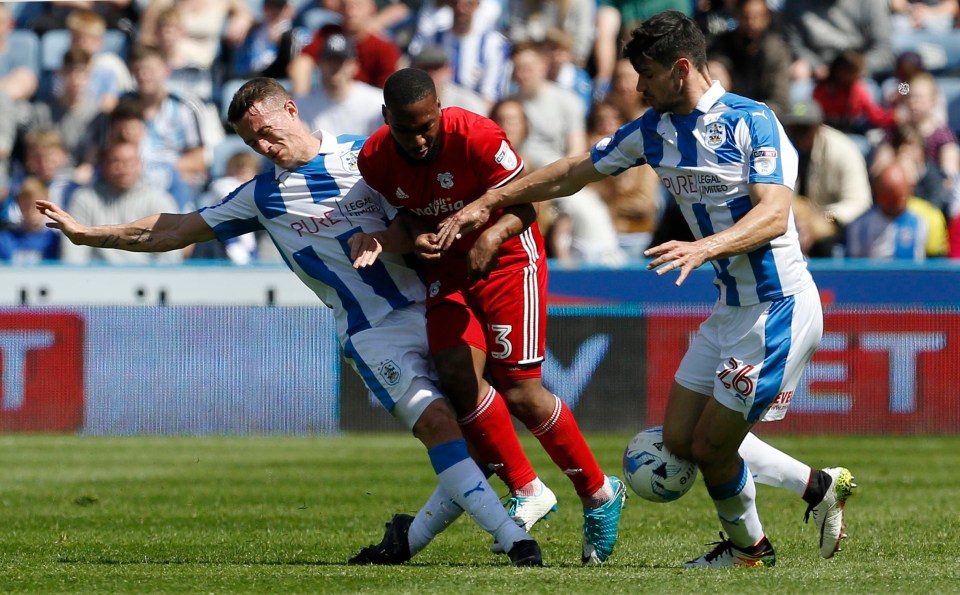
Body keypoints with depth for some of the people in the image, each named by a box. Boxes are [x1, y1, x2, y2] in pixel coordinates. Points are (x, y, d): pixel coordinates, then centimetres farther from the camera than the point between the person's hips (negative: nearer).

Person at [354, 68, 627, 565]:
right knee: (456, 372, -20)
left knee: (521, 394, -9)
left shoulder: (476, 136, -25)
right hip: (446, 266, 4)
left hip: (507, 259, -4)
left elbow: (525, 203, -16)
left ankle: (599, 494, 12)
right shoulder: (374, 161, -11)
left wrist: (493, 235, -36)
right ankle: (526, 490, -3)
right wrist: (416, 239, -18)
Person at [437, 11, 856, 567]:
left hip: (779, 308, -9)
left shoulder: (752, 120, -16)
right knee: (679, 438, 10)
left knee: (711, 448, -2)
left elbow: (774, 214, -27)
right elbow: (576, 172, 17)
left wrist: (702, 248, -41)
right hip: (731, 309, 9)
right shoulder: (655, 129, 7)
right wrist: (488, 203, 16)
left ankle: (748, 544, 28)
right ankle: (820, 486, 22)